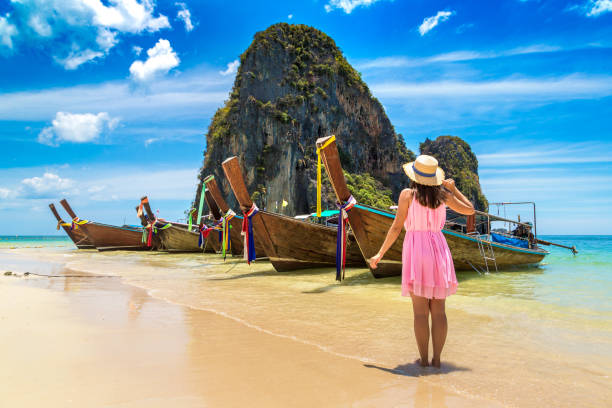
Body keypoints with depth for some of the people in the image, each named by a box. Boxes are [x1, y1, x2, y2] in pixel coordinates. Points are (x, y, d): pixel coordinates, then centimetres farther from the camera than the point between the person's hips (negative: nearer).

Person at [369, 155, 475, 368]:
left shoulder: (408, 194, -3)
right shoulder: (443, 194, 4)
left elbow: (396, 227, -6)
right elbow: (470, 210, 17)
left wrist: (380, 254, 0)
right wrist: (453, 188, 23)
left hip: (416, 249, -3)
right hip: (438, 248, 3)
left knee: (420, 310, 2)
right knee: (438, 310, 8)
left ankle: (424, 359, 7)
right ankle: (436, 359, 12)